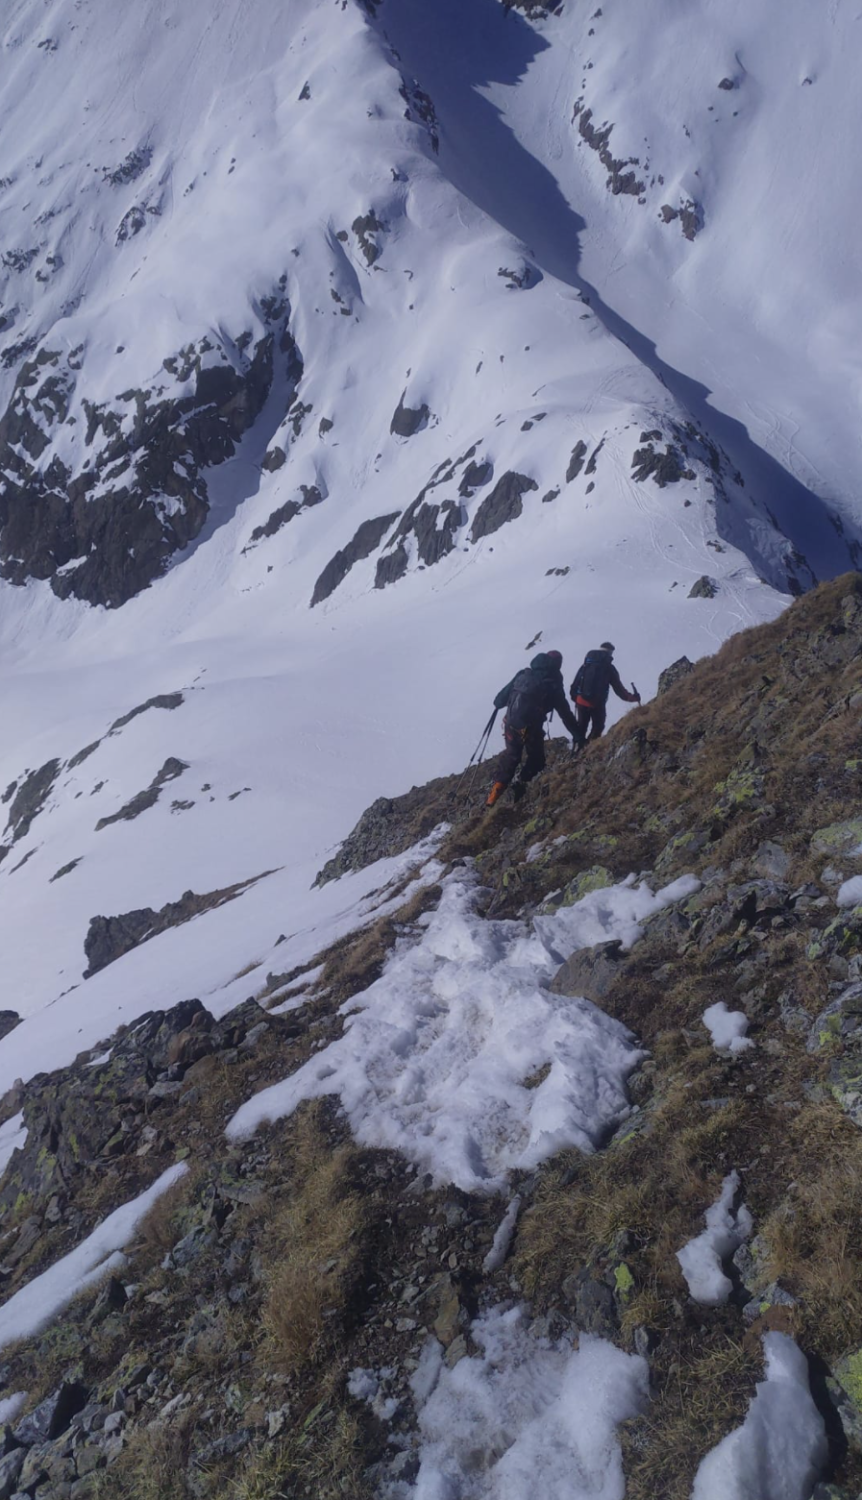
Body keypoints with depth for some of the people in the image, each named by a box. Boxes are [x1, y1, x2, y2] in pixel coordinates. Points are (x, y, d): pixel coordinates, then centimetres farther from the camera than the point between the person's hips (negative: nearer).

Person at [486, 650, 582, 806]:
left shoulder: (523, 674, 3)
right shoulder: (553, 686, -6)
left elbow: (505, 692, 10)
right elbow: (566, 714, -3)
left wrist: (497, 704, 30)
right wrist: (577, 735, 4)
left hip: (511, 723, 4)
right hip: (531, 729, -4)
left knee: (511, 755, 22)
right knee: (536, 760, 20)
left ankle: (498, 788, 15)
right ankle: (521, 784, 2)